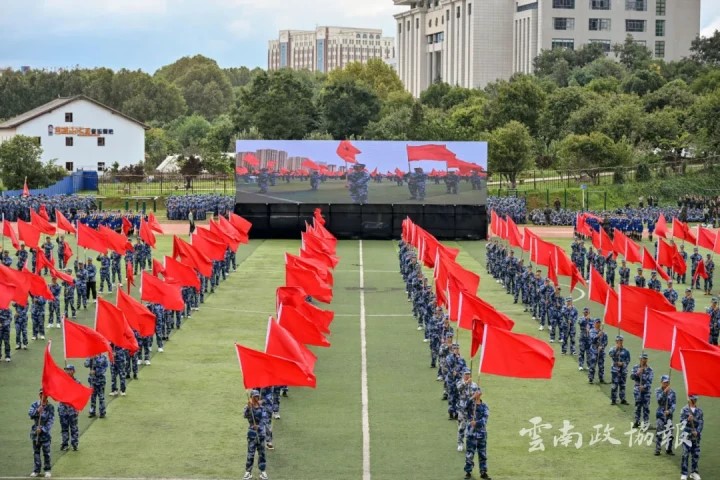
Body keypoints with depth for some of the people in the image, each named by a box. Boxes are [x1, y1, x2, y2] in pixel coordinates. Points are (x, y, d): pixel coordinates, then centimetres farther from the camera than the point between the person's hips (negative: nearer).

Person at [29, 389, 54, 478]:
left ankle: (47, 470, 12)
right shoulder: (35, 404, 2)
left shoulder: (50, 407, -6)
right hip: (35, 431, 3)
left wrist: (42, 429, -18)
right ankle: (36, 470, 19)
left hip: (45, 432, -3)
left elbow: (51, 420, -10)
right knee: (36, 452, 10)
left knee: (46, 453, 0)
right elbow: (30, 413, -11)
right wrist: (37, 411, -31)